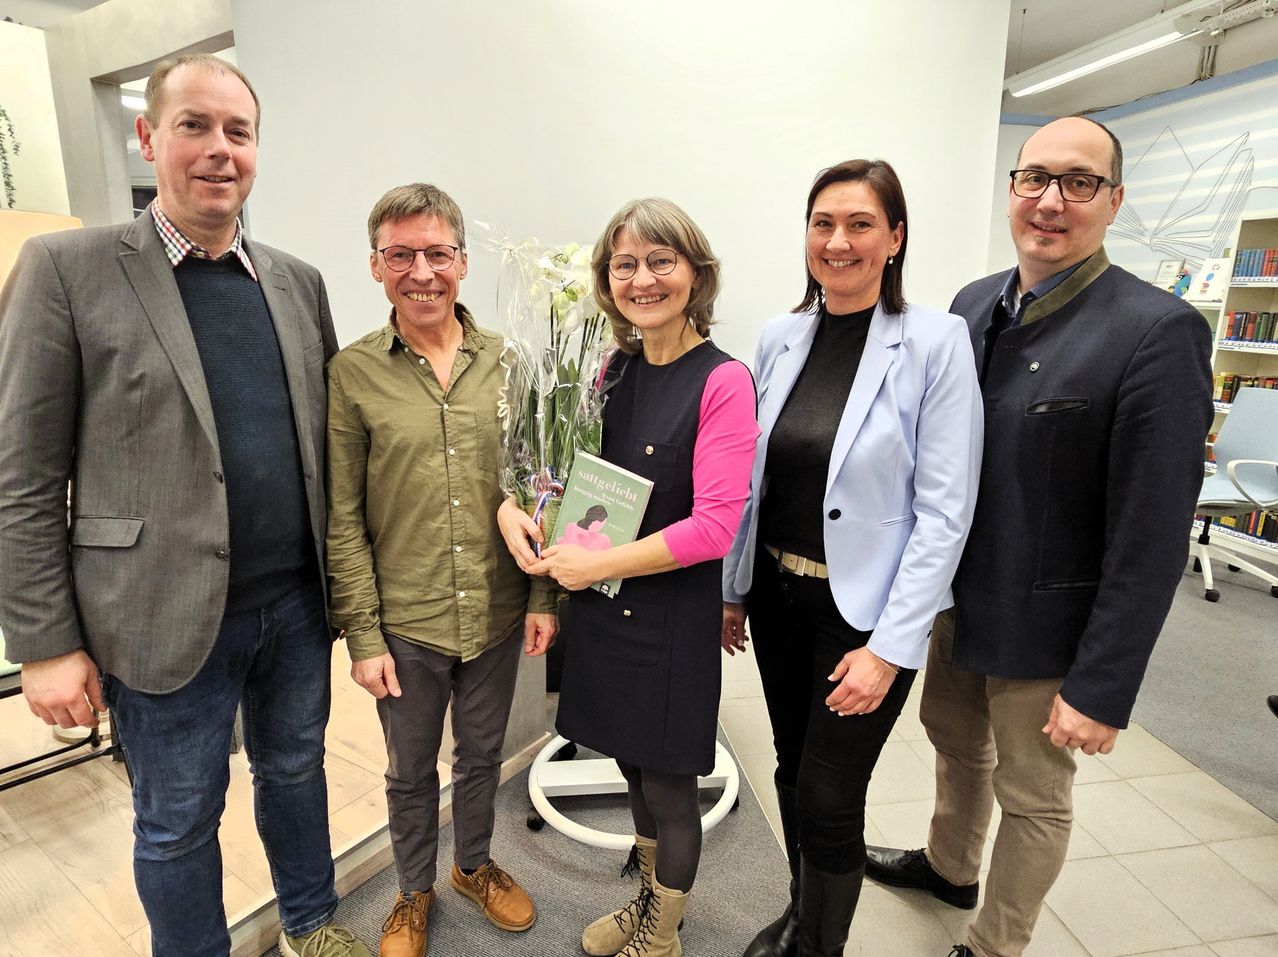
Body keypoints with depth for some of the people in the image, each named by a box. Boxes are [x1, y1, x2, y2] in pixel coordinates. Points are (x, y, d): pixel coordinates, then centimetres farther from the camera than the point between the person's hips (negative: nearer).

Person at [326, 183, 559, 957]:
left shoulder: (505, 361, -3)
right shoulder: (352, 372, -8)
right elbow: (343, 520, -6)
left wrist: (544, 595, -1)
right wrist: (363, 635, -7)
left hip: (497, 614, 2)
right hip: (404, 623, -1)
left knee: (483, 754, 22)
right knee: (411, 770, 19)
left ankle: (475, 865, 49)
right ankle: (415, 891, 45)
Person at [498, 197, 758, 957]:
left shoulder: (723, 381, -15)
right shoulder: (613, 370, 3)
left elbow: (714, 526, -20)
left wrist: (594, 564, -17)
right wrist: (516, 505, -8)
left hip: (673, 614, -5)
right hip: (602, 607, 6)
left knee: (669, 785, 13)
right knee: (633, 765, 23)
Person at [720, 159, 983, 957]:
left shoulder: (936, 342, -12)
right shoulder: (780, 337, 3)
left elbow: (945, 510, -14)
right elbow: (752, 479, 8)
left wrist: (890, 645, -16)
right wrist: (733, 588, 10)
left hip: (864, 610, -4)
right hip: (776, 595, 5)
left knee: (828, 800, 5)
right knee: (793, 771, 20)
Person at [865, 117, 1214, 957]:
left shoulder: (1158, 332, -19)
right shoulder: (974, 304, 1)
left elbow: (1152, 534, -19)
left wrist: (1103, 688, -18)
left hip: (1045, 623, -6)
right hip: (956, 597, 6)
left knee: (1032, 795, 15)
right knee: (955, 741, 27)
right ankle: (948, 866, 55)